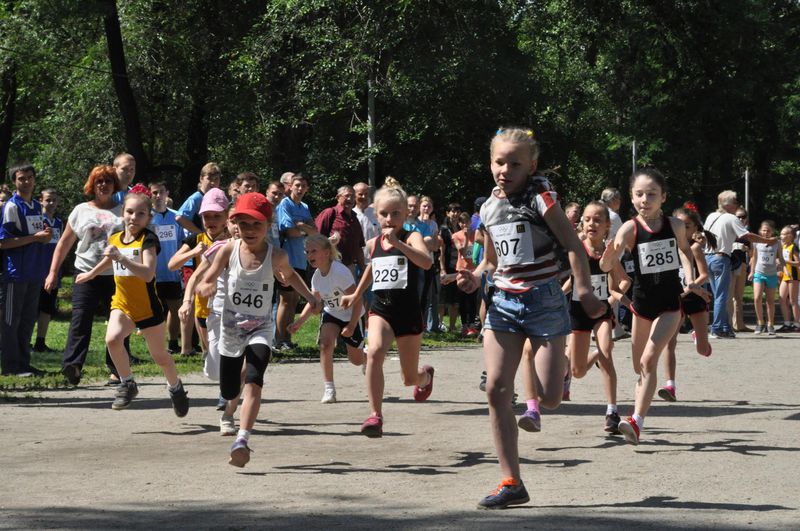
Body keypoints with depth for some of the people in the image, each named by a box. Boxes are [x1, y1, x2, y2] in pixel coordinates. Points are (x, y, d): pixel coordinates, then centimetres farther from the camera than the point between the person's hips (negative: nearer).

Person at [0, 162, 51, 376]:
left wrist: (47, 235, 1)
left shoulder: (37, 206, 13)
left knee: (28, 319, 12)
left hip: (34, 273, 8)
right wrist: (35, 237, -18)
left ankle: (23, 363, 19)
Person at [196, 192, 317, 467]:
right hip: (230, 328, 2)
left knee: (253, 383, -26)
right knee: (228, 392, 16)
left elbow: (290, 274, 12)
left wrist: (310, 298, 5)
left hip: (259, 330, -2)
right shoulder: (228, 251, -13)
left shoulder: (276, 256, -11)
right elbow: (204, 282, -13)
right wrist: (205, 288, -36)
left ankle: (242, 439, -33)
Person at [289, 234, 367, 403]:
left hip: (352, 316, -5)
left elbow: (357, 300, -27)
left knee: (356, 359, 6)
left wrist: (351, 327, -27)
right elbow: (313, 302, 6)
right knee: (325, 344, -23)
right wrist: (299, 322, -5)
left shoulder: (340, 272, -30)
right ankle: (329, 389, -14)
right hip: (331, 314, 5)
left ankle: (369, 360, 46)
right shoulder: (317, 276, -8)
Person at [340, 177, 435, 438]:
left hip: (409, 312, -3)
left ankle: (426, 374, 52)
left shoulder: (411, 238, -9)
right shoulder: (373, 244, 6)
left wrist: (397, 243, -38)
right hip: (380, 309, 3)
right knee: (374, 352, -31)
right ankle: (375, 416, -28)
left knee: (410, 377, 12)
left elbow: (427, 262, -31)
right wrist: (356, 294, 32)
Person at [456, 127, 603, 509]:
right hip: (504, 302, 5)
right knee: (496, 389, -9)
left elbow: (573, 246, -13)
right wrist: (475, 277, 1)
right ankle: (511, 483, -4)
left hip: (543, 301, -5)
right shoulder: (489, 208, 9)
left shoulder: (540, 198, -9)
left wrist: (584, 291, -23)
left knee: (550, 398, -8)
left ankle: (561, 364, 32)